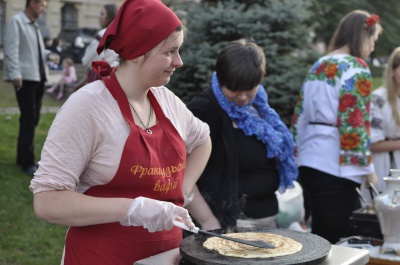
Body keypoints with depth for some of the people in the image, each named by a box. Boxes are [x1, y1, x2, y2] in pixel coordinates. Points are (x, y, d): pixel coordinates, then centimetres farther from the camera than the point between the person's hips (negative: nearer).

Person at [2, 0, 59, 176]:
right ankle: (27, 163, 2)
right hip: (25, 78, -9)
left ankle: (23, 157, 24)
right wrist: (15, 74, -23)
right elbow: (11, 49, -15)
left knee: (33, 120, 13)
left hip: (38, 78, 9)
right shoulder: (16, 21, -7)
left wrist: (48, 55, 4)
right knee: (28, 120, -6)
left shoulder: (34, 25, 18)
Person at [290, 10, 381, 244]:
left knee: (318, 235, 15)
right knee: (338, 240, -2)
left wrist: (298, 154, 21)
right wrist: (367, 166, -8)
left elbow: (299, 117, 16)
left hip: (309, 162, 8)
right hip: (336, 166, -8)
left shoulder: (318, 66, 15)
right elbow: (354, 122, -15)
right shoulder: (356, 67, -9)